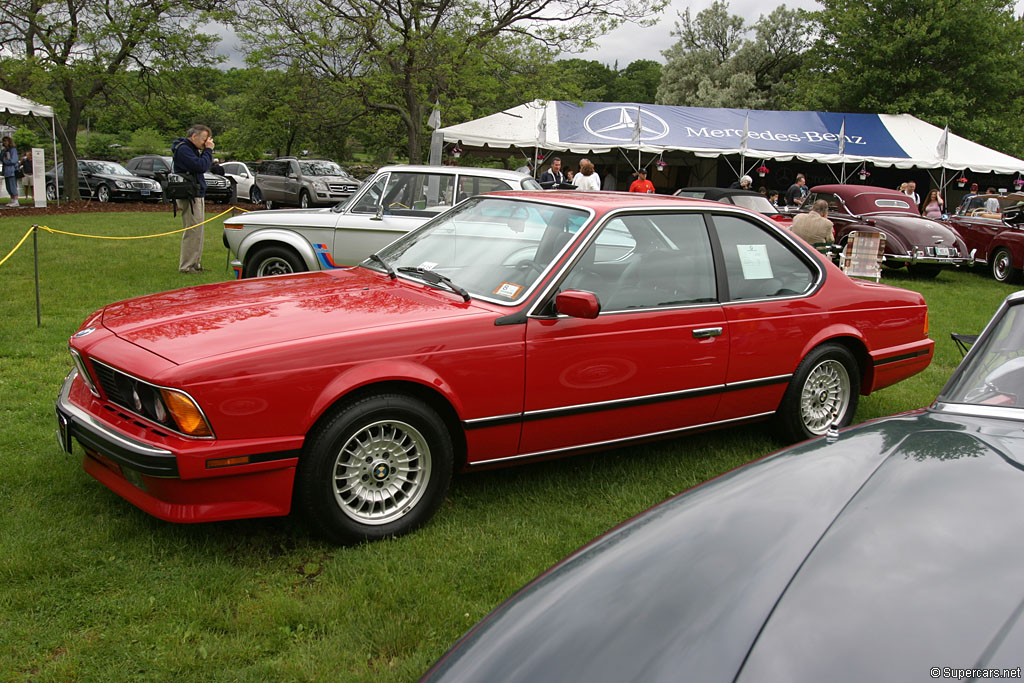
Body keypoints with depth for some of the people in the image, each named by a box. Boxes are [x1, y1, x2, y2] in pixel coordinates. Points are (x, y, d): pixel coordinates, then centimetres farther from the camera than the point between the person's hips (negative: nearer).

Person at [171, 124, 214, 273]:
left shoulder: (192, 149, 18)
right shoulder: (183, 149, -14)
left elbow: (205, 166, 17)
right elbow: (201, 166, -24)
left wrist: (207, 150, 6)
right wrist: (208, 150, -13)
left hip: (198, 195, 11)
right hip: (189, 197, -11)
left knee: (197, 232, 14)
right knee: (192, 232, -9)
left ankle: (195, 263, 21)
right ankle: (186, 267, -5)